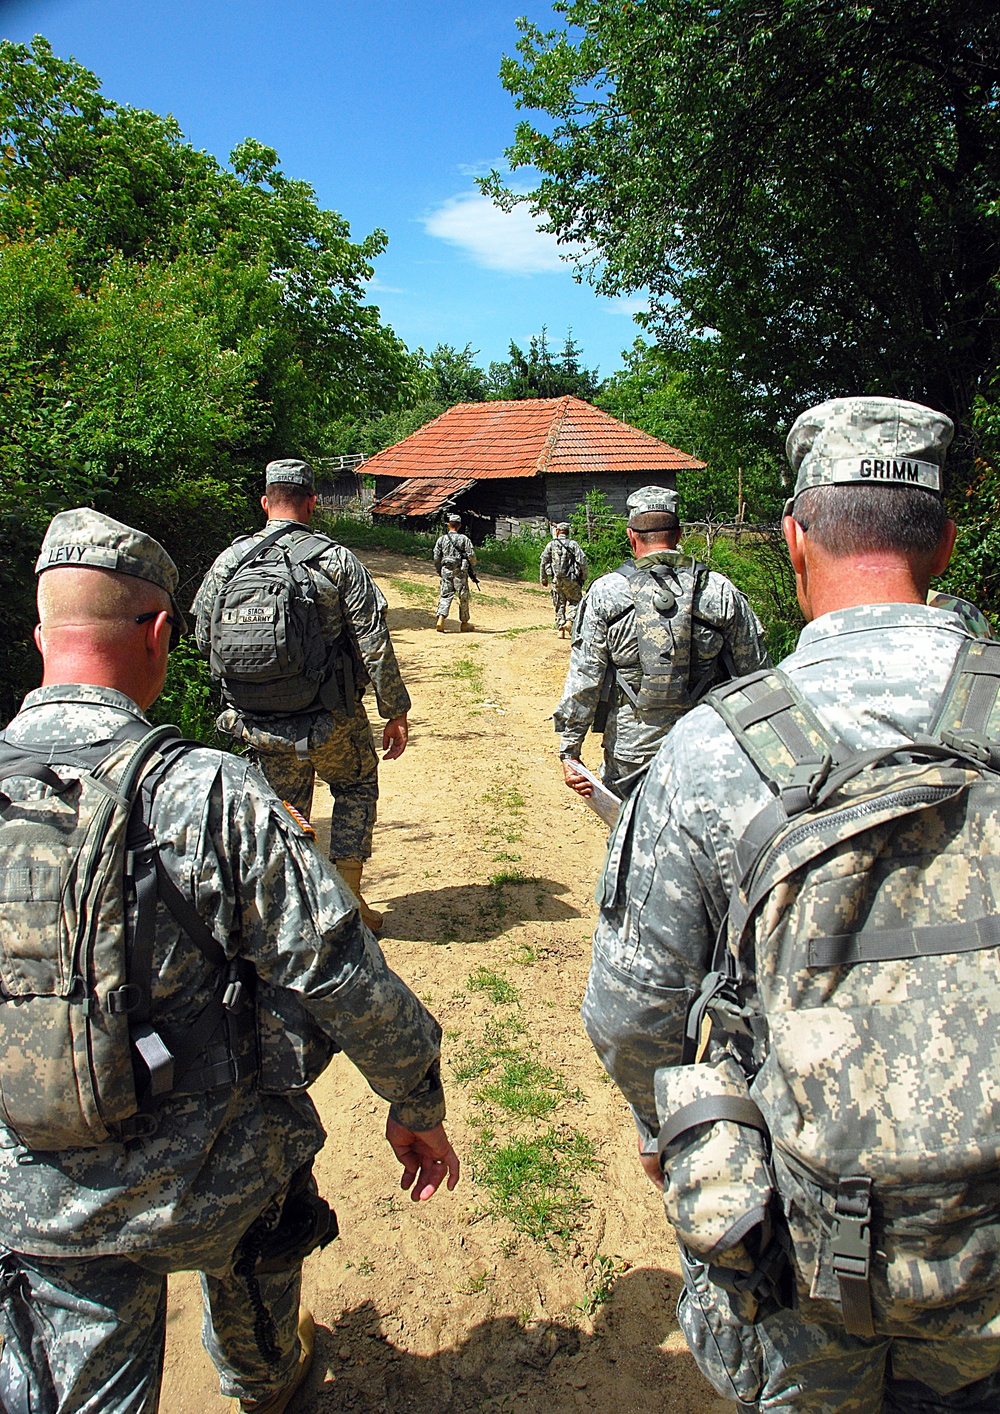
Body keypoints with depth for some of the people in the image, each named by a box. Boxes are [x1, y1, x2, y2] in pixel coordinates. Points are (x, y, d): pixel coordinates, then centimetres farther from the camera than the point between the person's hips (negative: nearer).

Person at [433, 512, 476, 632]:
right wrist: (472, 567, 12)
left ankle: (440, 619, -14)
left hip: (446, 571, 2)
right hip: (460, 571, -2)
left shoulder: (441, 539, 3)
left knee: (445, 595, 5)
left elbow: (436, 557, 3)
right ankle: (464, 623, 15)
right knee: (463, 597, 8)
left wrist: (439, 571, 17)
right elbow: (471, 556, -7)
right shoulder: (464, 539, -3)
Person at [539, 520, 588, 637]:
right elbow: (582, 561, -8)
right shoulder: (573, 544, -3)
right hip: (571, 580, -2)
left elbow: (543, 563, 4)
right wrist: (584, 578, 3)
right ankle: (570, 620, -10)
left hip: (556, 580, 2)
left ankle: (561, 629, 7)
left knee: (559, 605, 11)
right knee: (575, 601, 12)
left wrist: (543, 579, 13)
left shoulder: (551, 545, 2)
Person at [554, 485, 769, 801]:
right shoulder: (722, 592, -3)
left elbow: (583, 678, -6)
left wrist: (569, 750, -1)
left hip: (631, 753, 0)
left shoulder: (606, 593, -6)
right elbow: (755, 676, 3)